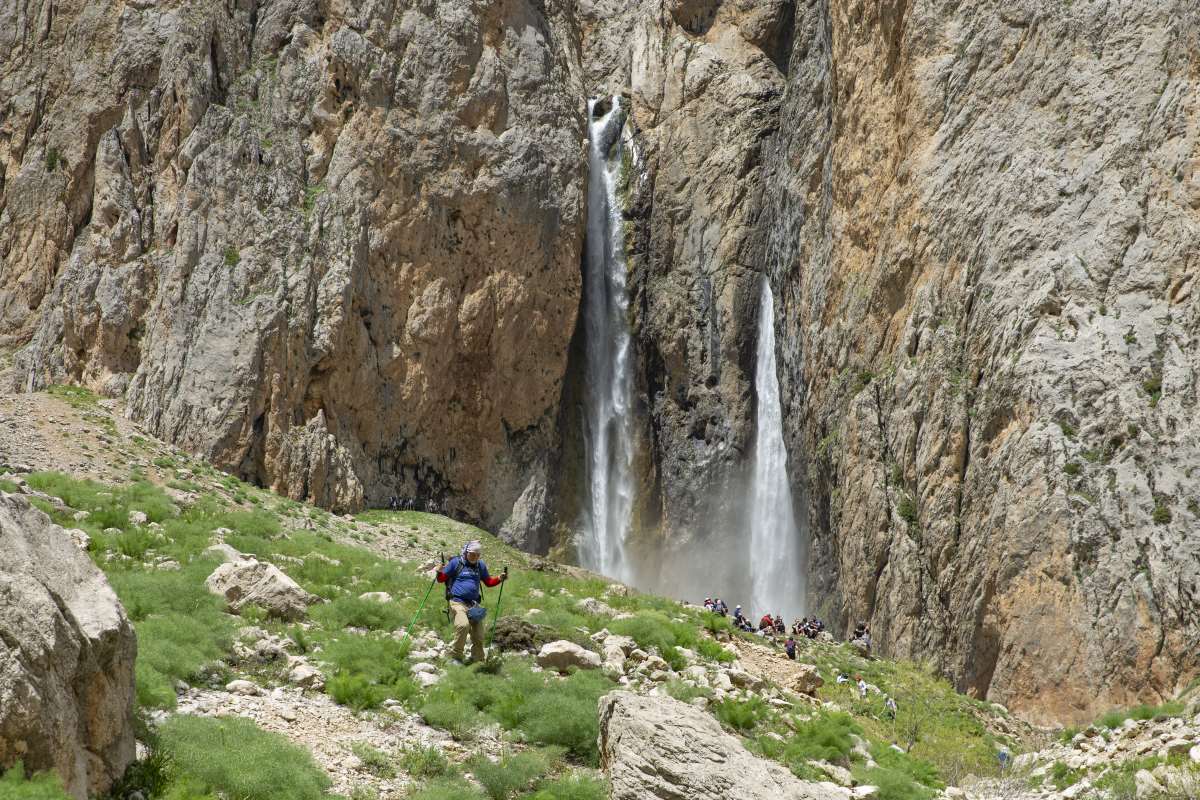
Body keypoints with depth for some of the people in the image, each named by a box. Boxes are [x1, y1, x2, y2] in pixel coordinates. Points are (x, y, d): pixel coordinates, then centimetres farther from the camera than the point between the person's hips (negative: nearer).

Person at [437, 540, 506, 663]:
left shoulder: (480, 565, 15)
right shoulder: (456, 562, 1)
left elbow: (488, 582, 24)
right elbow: (441, 579, 2)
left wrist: (499, 579, 6)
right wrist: (440, 572, -19)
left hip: (474, 604, 5)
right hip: (458, 602, -5)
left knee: (478, 636, 3)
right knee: (463, 625, -31)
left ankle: (477, 660, 20)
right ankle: (457, 657, -20)